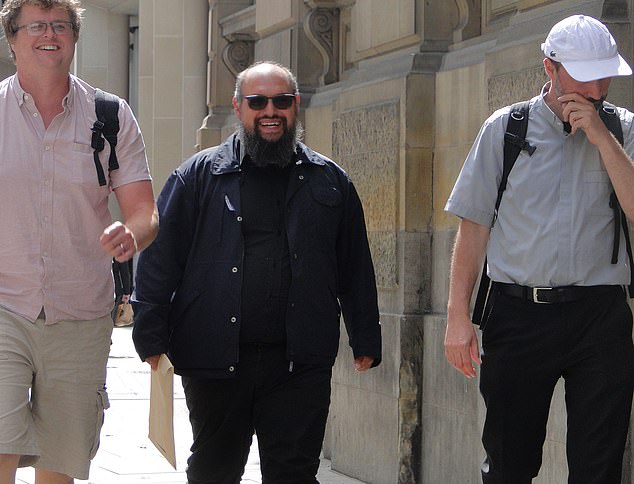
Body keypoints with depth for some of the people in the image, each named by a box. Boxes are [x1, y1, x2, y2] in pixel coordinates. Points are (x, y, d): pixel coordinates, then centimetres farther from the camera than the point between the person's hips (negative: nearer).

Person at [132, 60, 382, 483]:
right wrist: (151, 336, -6)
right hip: (215, 360, 0)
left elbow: (356, 269, 14)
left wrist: (365, 340, 11)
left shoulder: (330, 181, 12)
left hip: (301, 364, 1)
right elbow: (160, 257, 1)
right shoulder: (200, 175, 5)